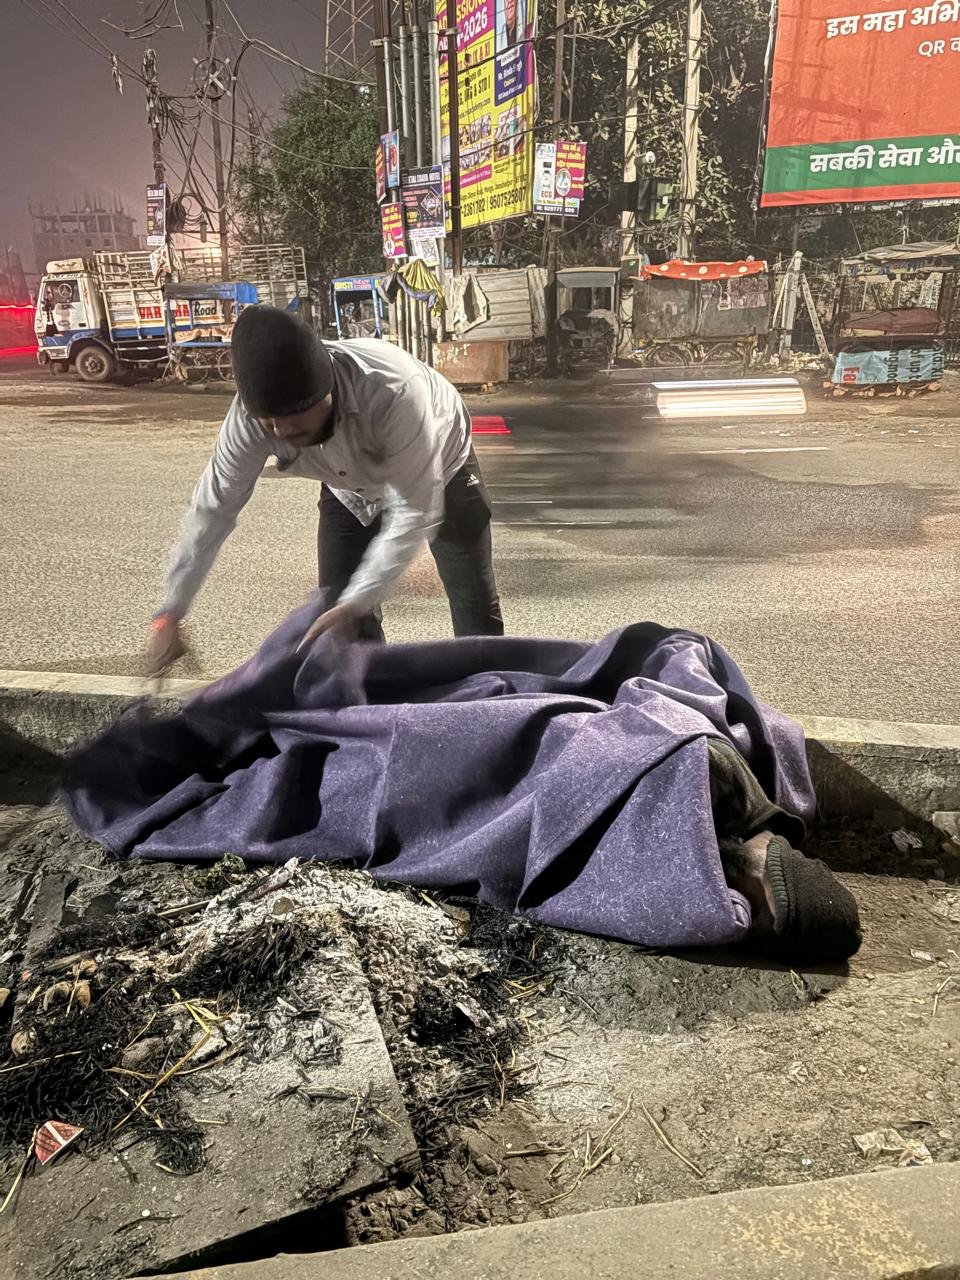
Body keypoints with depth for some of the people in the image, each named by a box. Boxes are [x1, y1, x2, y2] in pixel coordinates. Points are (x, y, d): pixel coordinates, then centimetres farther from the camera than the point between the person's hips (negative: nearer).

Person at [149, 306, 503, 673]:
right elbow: (213, 507, -21)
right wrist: (170, 614, -20)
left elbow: (415, 512, -38)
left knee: (476, 615, -1)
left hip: (439, 472, -3)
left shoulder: (392, 391, -45)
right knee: (341, 621, -1)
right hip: (352, 488, 3)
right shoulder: (250, 415, -32)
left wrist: (353, 604, -41)